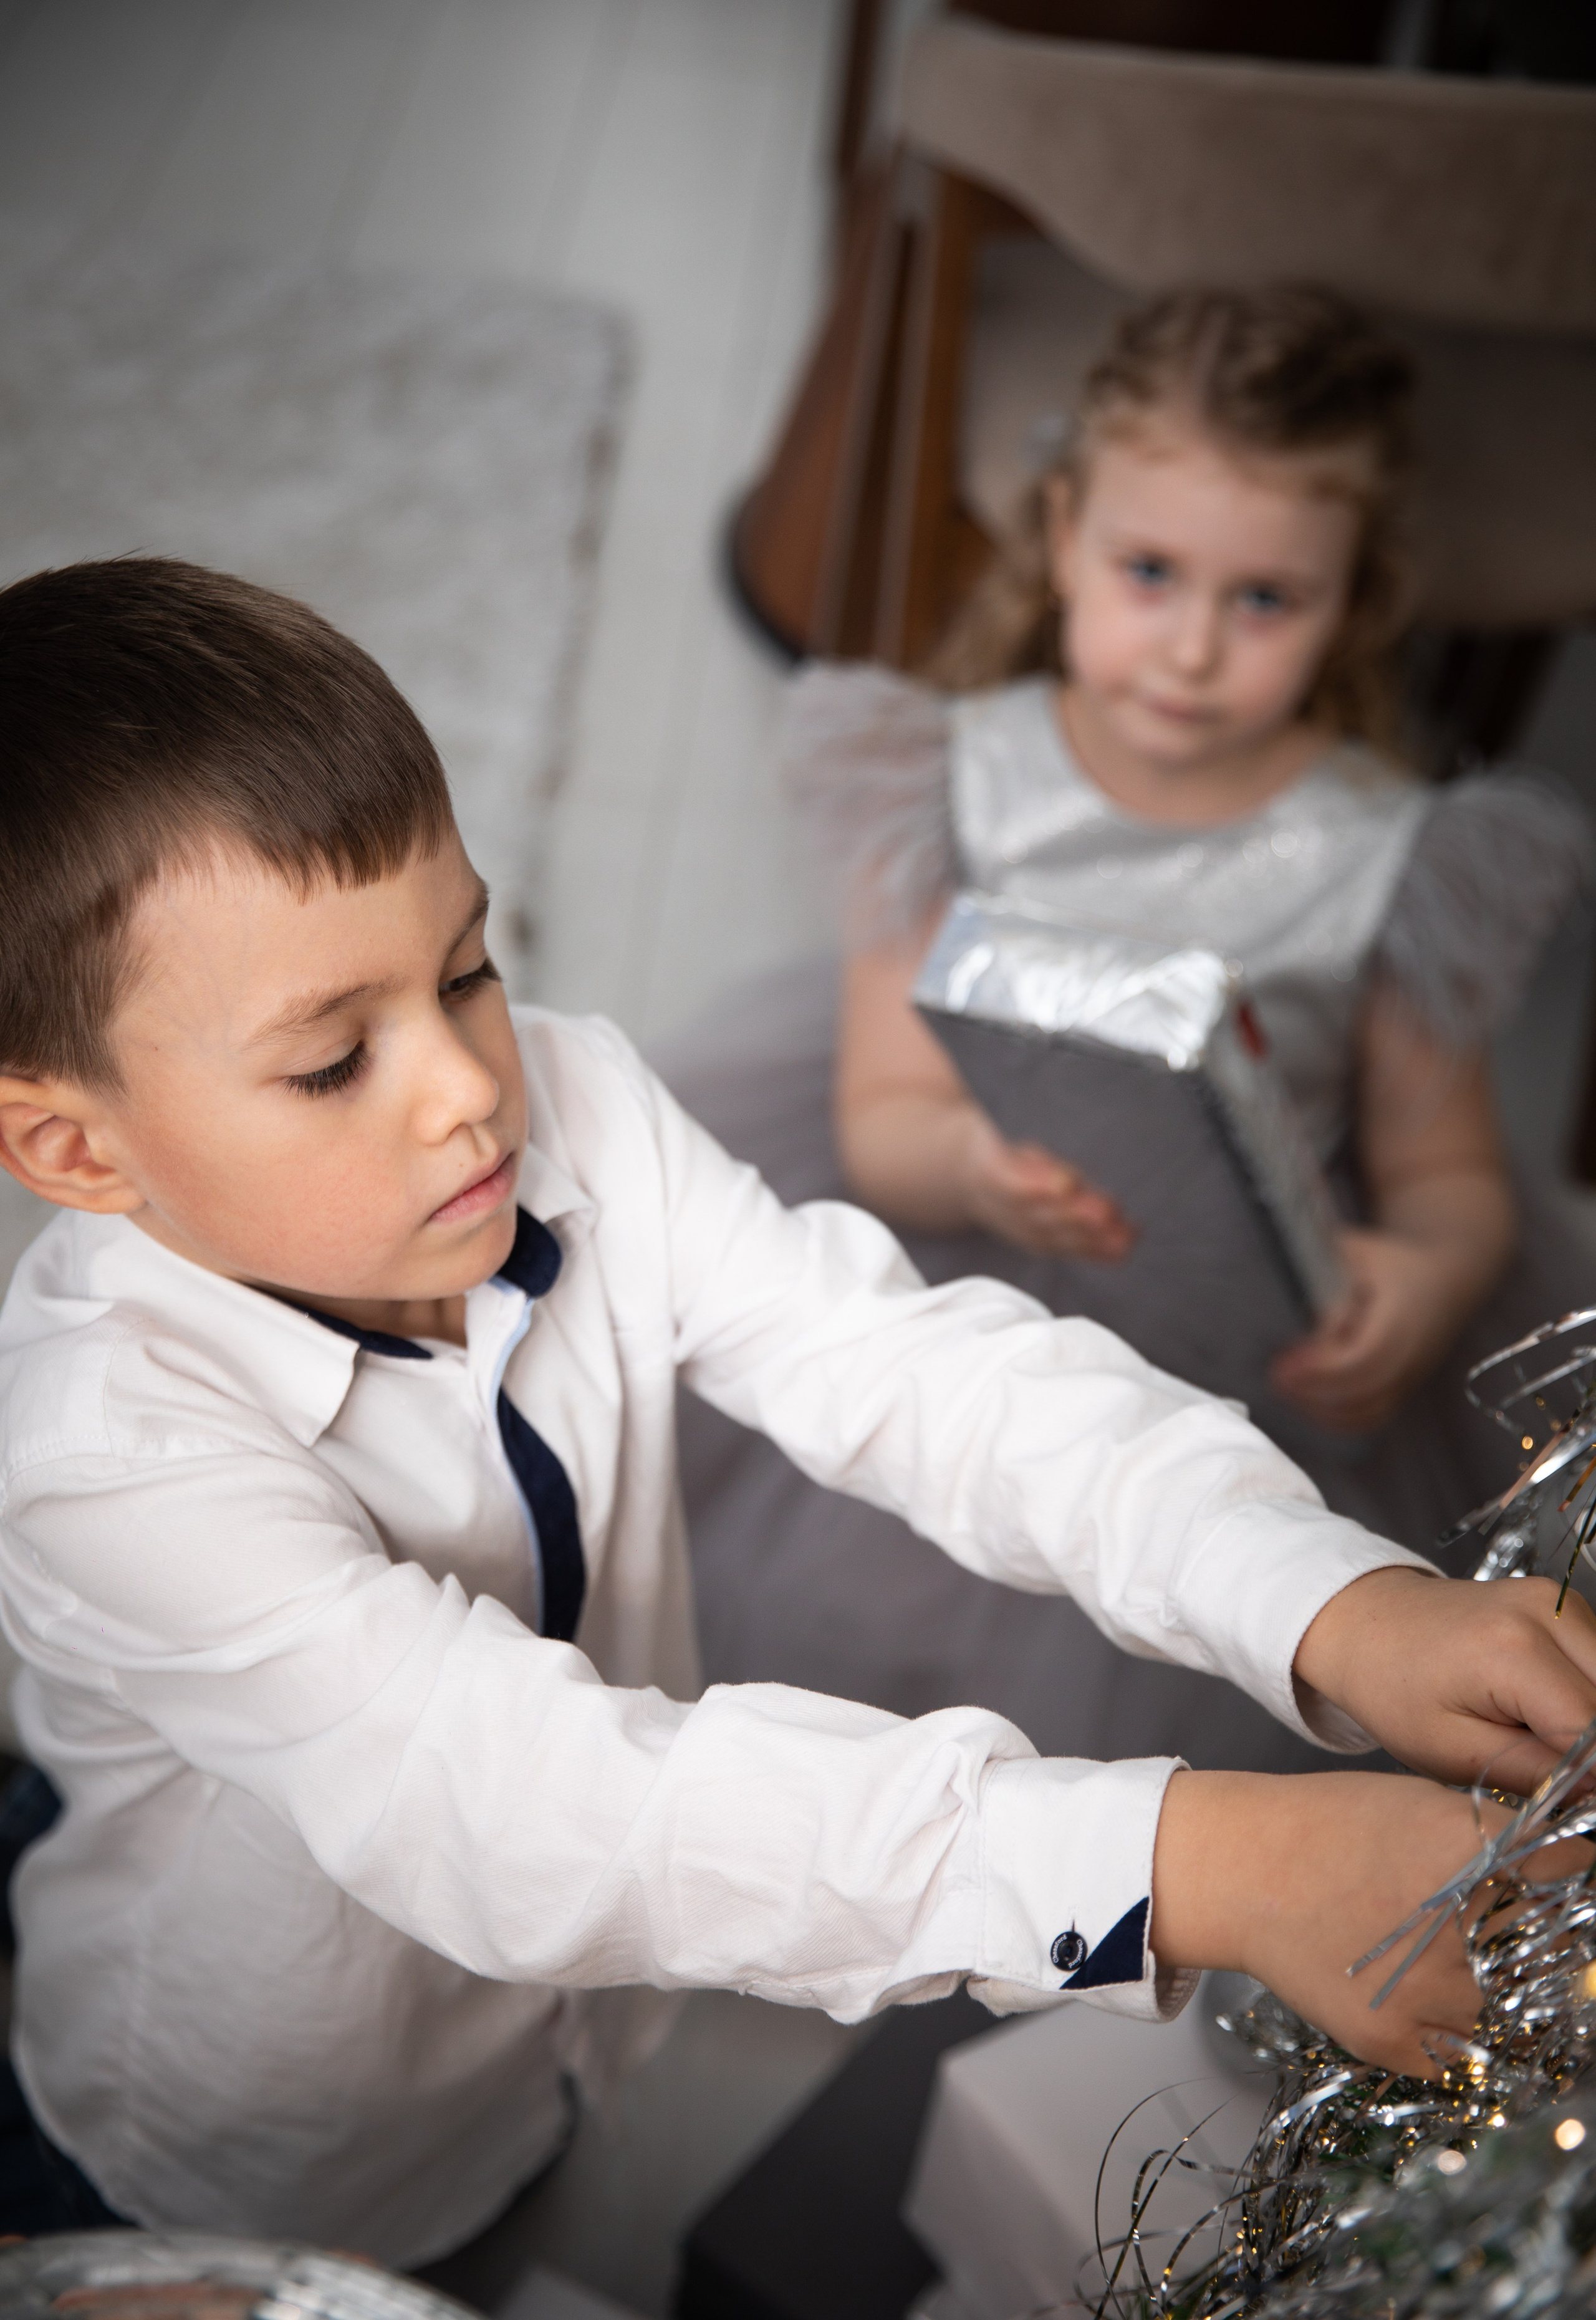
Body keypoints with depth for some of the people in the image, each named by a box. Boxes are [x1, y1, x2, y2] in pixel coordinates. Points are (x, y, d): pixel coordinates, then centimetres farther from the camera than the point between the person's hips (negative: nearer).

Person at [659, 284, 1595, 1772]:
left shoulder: (1388, 857, -8)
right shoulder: (958, 775, -7)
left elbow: (1446, 1170, 0)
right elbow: (880, 1119, -9)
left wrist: (1430, 1276, -24)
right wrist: (974, 1166, -32)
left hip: (1262, 1335, 0)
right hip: (953, 1243, 1)